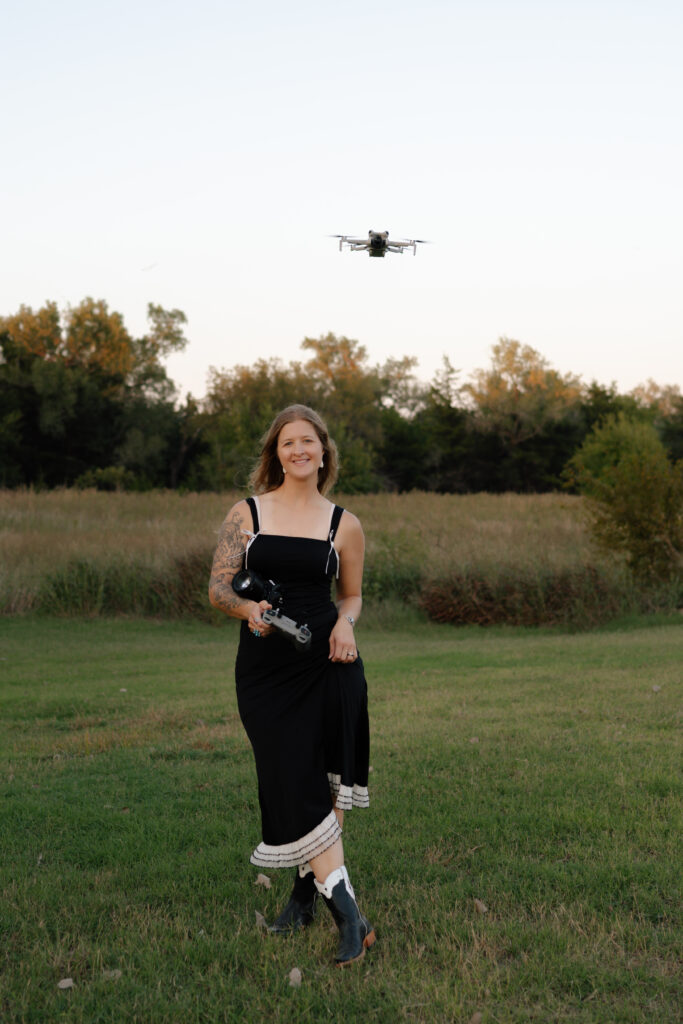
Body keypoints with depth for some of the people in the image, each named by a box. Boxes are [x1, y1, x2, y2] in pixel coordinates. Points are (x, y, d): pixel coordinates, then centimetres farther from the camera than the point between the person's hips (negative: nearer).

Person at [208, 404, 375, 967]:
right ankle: (349, 914, -2)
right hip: (264, 665, -1)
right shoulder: (246, 514, 6)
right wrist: (248, 608, -19)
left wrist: (345, 623, -5)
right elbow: (218, 587, 3)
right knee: (297, 788, -6)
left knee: (328, 785, 1)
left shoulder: (344, 524, 7)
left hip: (329, 664, 1)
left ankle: (308, 887, 21)